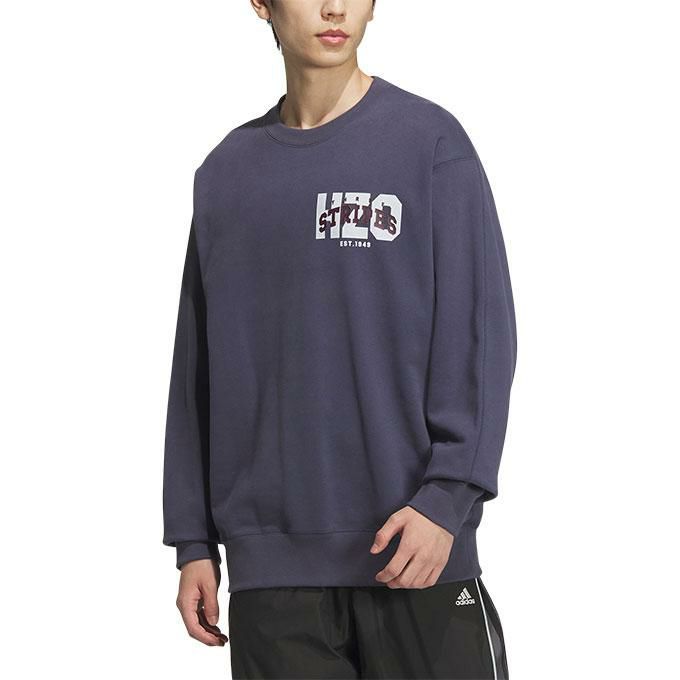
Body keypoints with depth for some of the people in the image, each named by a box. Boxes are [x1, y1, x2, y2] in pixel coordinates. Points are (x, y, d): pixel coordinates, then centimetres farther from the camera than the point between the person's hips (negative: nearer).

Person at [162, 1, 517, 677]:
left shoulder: (431, 141, 0)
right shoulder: (224, 172, 11)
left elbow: (482, 335, -4)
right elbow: (196, 369, 12)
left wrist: (447, 497, -14)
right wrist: (193, 540, 9)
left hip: (414, 551, -3)